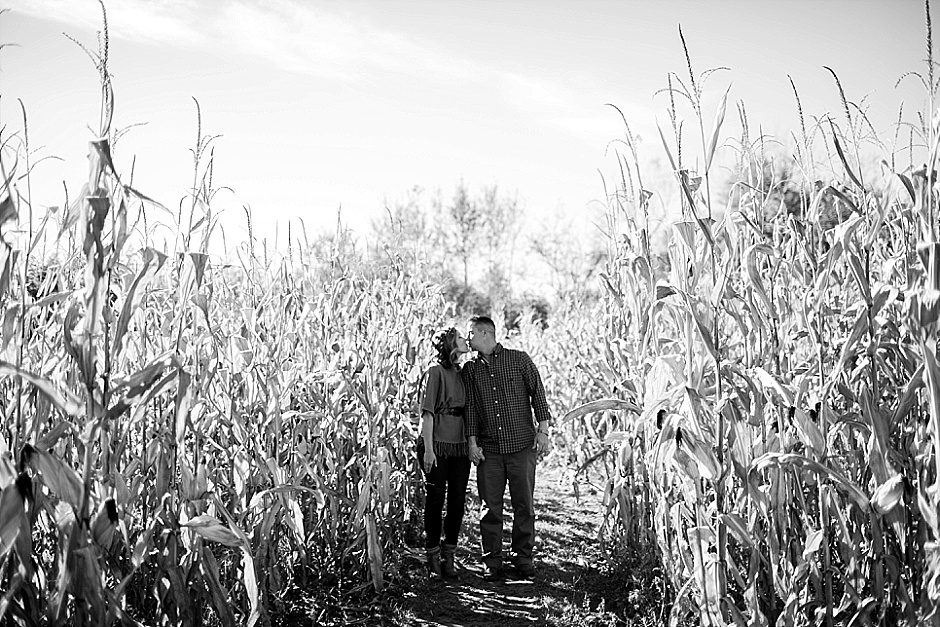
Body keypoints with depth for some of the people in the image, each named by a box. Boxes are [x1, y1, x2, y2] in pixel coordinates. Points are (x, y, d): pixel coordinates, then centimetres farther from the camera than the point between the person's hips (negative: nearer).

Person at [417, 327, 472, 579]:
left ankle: (449, 556, 16)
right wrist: (428, 449, -16)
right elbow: (427, 412, -11)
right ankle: (433, 556, 14)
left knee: (458, 501, 6)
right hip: (438, 445, -6)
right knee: (436, 500, 2)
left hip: (460, 445, 6)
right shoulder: (436, 372, -8)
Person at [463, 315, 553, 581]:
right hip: (488, 450, 2)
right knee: (490, 507, 2)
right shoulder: (470, 369, 10)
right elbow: (470, 407, 9)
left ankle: (522, 557, 16)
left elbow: (537, 393, 2)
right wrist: (472, 442, 1)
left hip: (522, 445, -2)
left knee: (524, 504, 2)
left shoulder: (519, 359, 2)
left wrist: (543, 431, -5)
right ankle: (492, 562, 12)